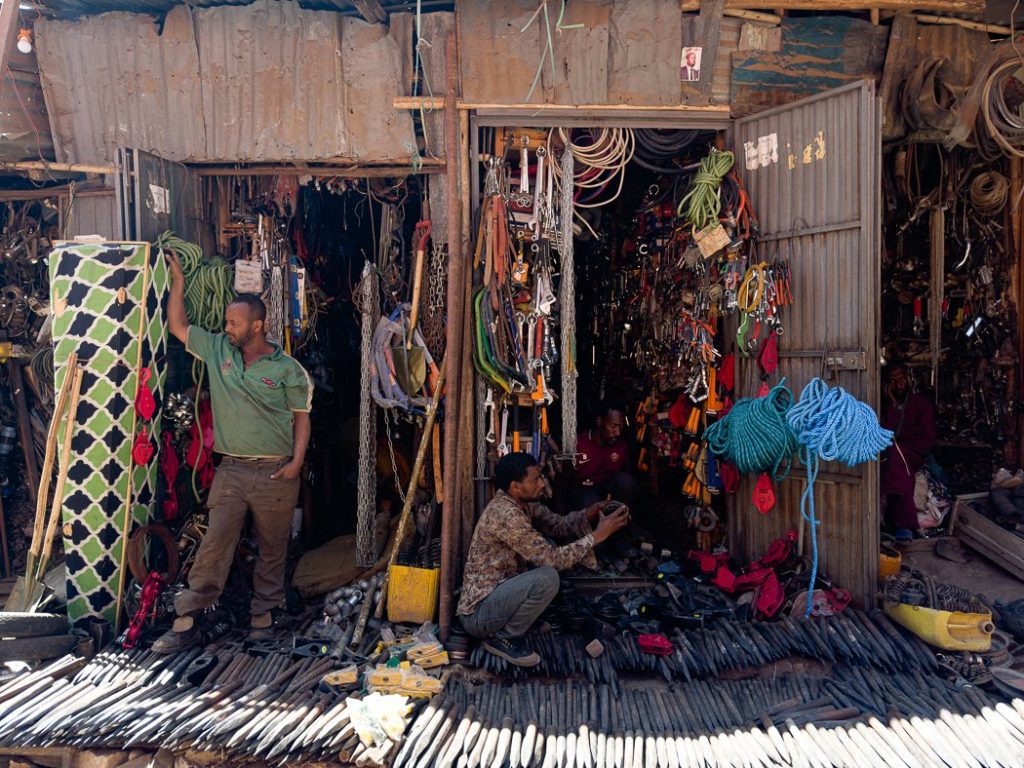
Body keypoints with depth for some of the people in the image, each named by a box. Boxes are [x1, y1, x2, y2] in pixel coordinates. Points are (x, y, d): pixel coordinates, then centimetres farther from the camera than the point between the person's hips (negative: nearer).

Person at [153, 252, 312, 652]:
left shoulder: (287, 369, -4)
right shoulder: (218, 350, 6)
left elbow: (301, 417, -1)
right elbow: (177, 326, 11)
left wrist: (297, 460, -11)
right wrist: (178, 280, 8)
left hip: (275, 472, -2)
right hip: (231, 469, 2)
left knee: (272, 547, 11)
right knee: (214, 544, 1)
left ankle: (263, 613, 27)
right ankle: (185, 620, 9)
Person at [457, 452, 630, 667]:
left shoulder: (523, 503, 2)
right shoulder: (505, 514, -26)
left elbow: (558, 525, 9)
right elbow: (553, 559, -25)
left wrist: (589, 514, -9)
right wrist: (597, 535, -20)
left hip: (496, 592, 10)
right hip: (477, 613, -10)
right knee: (547, 577, -26)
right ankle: (501, 638, -6)